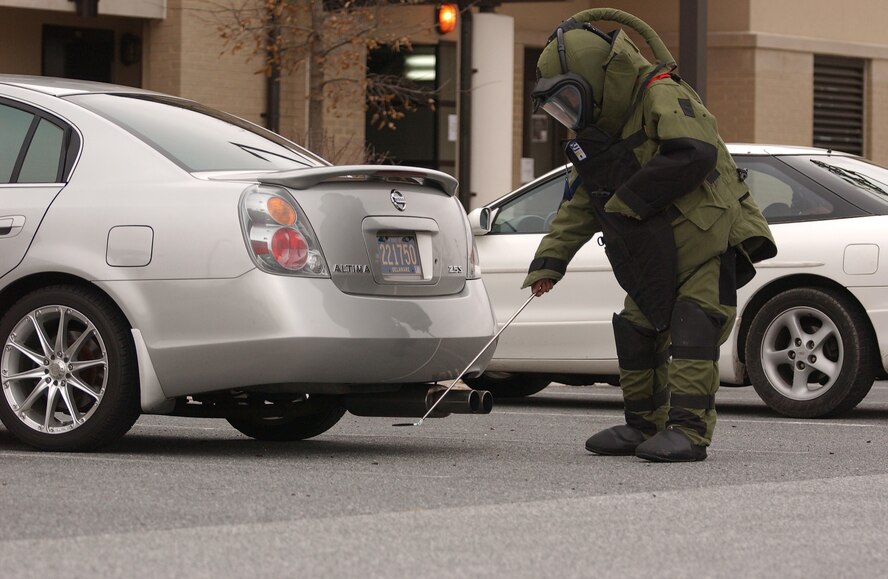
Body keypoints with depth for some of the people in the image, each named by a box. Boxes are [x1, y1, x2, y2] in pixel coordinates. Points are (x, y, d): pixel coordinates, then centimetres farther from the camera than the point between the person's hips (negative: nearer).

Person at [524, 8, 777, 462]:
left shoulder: (661, 97, -16)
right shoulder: (597, 135, 12)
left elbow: (694, 154, -31)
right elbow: (579, 204, 14)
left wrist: (630, 199, -24)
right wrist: (549, 261, 3)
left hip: (709, 242, -9)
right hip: (655, 260, 9)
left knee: (692, 331, -17)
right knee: (636, 332, 8)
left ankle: (688, 429, -20)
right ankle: (644, 425, 18)